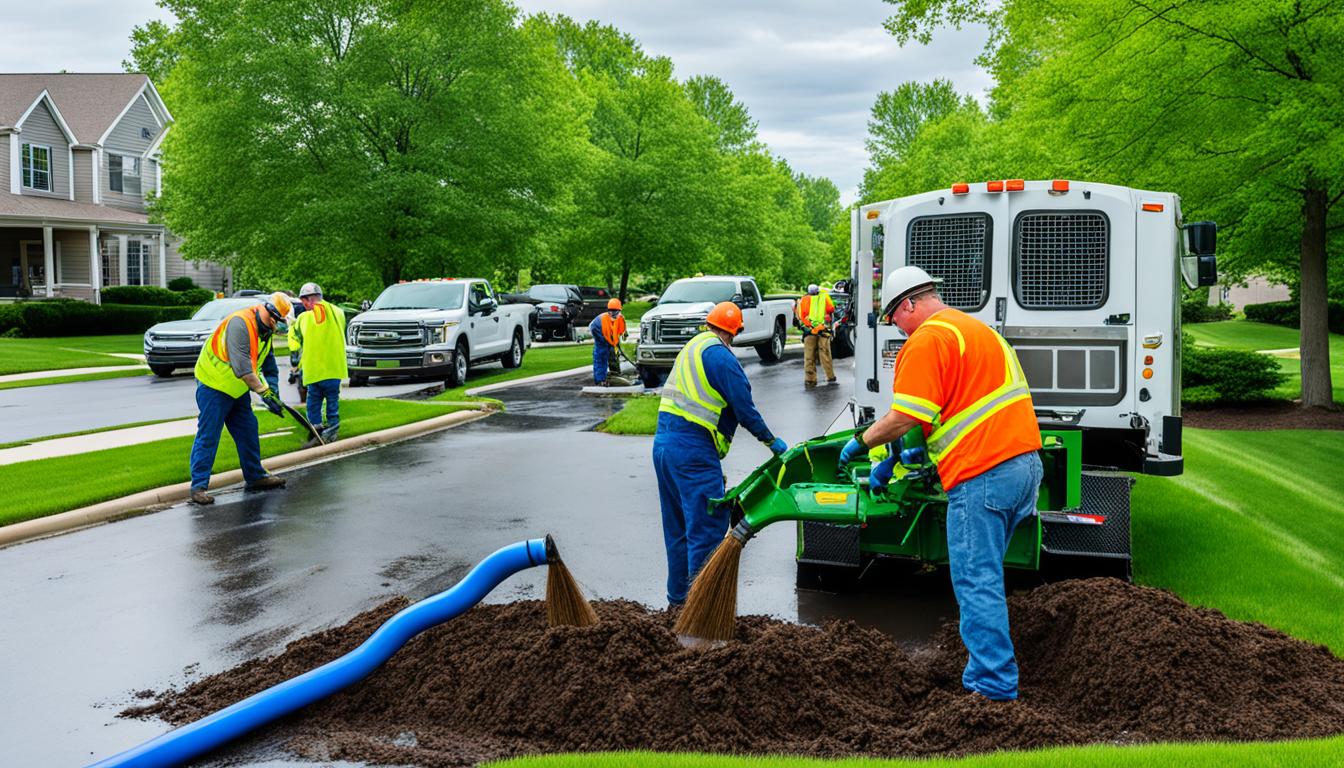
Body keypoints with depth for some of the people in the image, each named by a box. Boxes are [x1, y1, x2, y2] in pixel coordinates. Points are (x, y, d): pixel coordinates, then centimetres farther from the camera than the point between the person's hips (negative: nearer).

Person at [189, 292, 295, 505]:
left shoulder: (265, 332, 5)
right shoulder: (239, 323, -25)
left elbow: (268, 364, 15)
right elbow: (242, 366, -32)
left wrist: (273, 390, 3)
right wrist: (264, 392, -34)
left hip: (237, 389, 9)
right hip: (213, 385, -9)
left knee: (248, 430, 12)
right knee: (207, 437, -7)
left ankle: (255, 477, 23)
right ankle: (198, 486, -4)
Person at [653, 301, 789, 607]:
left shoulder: (691, 347, 20)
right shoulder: (719, 354, -9)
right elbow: (744, 409, -11)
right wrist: (772, 441, 1)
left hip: (664, 444, 10)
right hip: (692, 450, -10)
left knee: (678, 526, 16)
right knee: (709, 525, -6)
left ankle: (677, 597, 24)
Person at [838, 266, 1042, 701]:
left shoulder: (927, 340, -8)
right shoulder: (977, 329, 24)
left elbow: (905, 418, -15)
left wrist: (861, 442, 3)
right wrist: (899, 457, 27)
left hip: (983, 476, -10)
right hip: (1025, 462, 10)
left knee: (977, 583, -4)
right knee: (983, 577, 17)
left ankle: (995, 689, -2)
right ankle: (982, 677, 24)